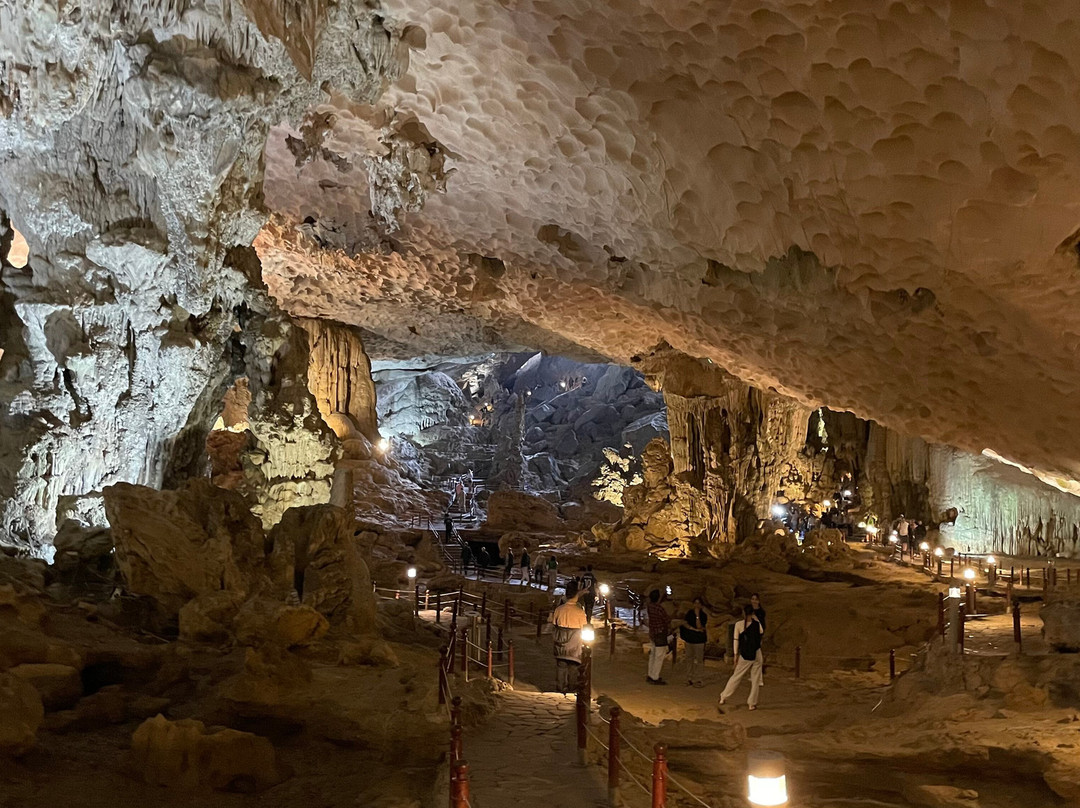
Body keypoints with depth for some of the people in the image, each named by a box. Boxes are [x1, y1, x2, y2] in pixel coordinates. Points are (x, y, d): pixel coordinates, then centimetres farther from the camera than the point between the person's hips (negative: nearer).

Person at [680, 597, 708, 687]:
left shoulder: (703, 615, -6)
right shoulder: (690, 613, 5)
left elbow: (699, 626, -18)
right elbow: (684, 623, -6)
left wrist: (697, 615, -21)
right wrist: (694, 629, -15)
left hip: (699, 640, -4)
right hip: (689, 639, 4)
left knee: (699, 660, -3)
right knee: (689, 658, 10)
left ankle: (697, 680, 2)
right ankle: (689, 678, 20)